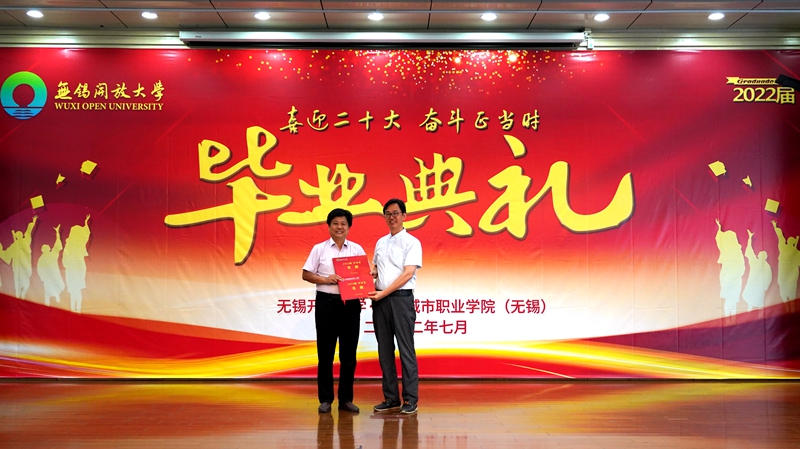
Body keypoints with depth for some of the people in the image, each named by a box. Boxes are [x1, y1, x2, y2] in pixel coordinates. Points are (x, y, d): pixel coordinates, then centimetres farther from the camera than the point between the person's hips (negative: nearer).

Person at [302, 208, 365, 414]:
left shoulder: (357, 249, 8)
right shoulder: (319, 249, 3)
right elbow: (306, 274, 2)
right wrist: (325, 279, -14)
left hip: (351, 304, 2)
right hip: (326, 303, -2)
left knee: (349, 353, 6)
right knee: (325, 353, 4)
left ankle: (346, 399, 16)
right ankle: (325, 399, 13)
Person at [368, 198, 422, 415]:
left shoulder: (412, 242, -3)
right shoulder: (380, 242, 15)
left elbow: (407, 274, -12)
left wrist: (383, 293, -16)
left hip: (401, 298, -6)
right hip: (380, 299, 6)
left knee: (406, 349, -3)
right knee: (385, 350, 8)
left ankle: (410, 399, 2)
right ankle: (391, 398, 15)